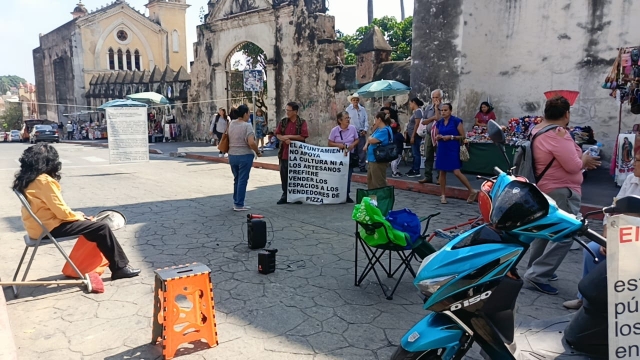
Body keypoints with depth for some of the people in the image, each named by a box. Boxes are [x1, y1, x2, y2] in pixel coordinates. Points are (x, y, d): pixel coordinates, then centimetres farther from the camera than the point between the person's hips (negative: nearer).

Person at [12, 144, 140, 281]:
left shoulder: (27, 179, 8)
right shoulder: (44, 181, -21)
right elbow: (62, 211, -20)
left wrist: (77, 215, 10)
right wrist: (79, 216, -1)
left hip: (41, 226, 10)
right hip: (50, 228, -10)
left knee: (91, 224, 20)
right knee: (102, 228, -9)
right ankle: (120, 267, 0)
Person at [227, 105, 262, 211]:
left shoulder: (231, 124, 6)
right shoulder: (247, 126, -15)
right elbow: (251, 143, -23)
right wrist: (258, 152, -10)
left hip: (232, 155, 7)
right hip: (244, 156, -7)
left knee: (236, 179, 18)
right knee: (242, 180, 1)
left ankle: (236, 202, 26)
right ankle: (239, 205, 6)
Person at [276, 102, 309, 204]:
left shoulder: (302, 122, -4)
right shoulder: (283, 121, 7)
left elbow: (303, 136, -12)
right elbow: (278, 134, 5)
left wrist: (289, 136, -14)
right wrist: (284, 139, -15)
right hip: (284, 152, 4)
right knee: (284, 174, 7)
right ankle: (285, 195, 18)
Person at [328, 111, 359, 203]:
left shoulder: (352, 128, -2)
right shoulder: (334, 130, -7)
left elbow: (357, 140, 8)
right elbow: (330, 143, -2)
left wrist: (353, 145, -12)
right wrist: (338, 145, -19)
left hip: (350, 155, 2)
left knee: (348, 176, 6)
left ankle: (347, 195, 18)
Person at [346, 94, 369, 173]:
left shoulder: (363, 109, 7)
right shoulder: (348, 109, 1)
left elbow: (366, 120, 5)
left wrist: (365, 130, -5)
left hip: (361, 132, 2)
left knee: (362, 150, 1)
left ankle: (362, 166, 7)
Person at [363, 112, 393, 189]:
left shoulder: (384, 130, -19)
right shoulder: (379, 129, 13)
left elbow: (372, 140, -25)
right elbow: (370, 138, 20)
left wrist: (369, 138, -2)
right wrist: (366, 144, -1)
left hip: (379, 161, -11)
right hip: (373, 159, 11)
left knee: (378, 183, -4)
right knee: (370, 180, 22)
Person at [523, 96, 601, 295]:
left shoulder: (537, 130, 10)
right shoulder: (558, 133, -21)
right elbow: (573, 166, -23)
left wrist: (581, 160, 15)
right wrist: (584, 160, -4)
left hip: (544, 189, 11)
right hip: (561, 191, -11)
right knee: (564, 236, -8)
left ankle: (535, 269, 30)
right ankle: (538, 275, -9)